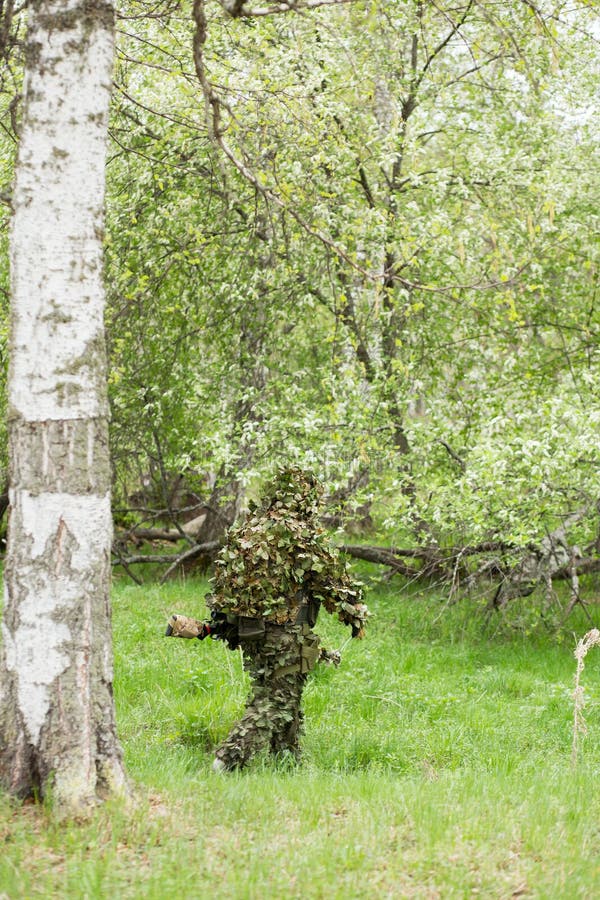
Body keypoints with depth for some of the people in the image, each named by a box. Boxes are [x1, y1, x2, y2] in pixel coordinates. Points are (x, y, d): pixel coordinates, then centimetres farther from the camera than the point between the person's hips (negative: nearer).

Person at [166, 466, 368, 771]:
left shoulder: (245, 530, 9)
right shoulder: (304, 536, -11)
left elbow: (223, 579, 14)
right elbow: (334, 581, -7)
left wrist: (217, 622, 22)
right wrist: (357, 617, 6)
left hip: (245, 629, 7)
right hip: (284, 633, -7)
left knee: (277, 696, 20)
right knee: (277, 703, -5)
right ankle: (226, 762, -17)